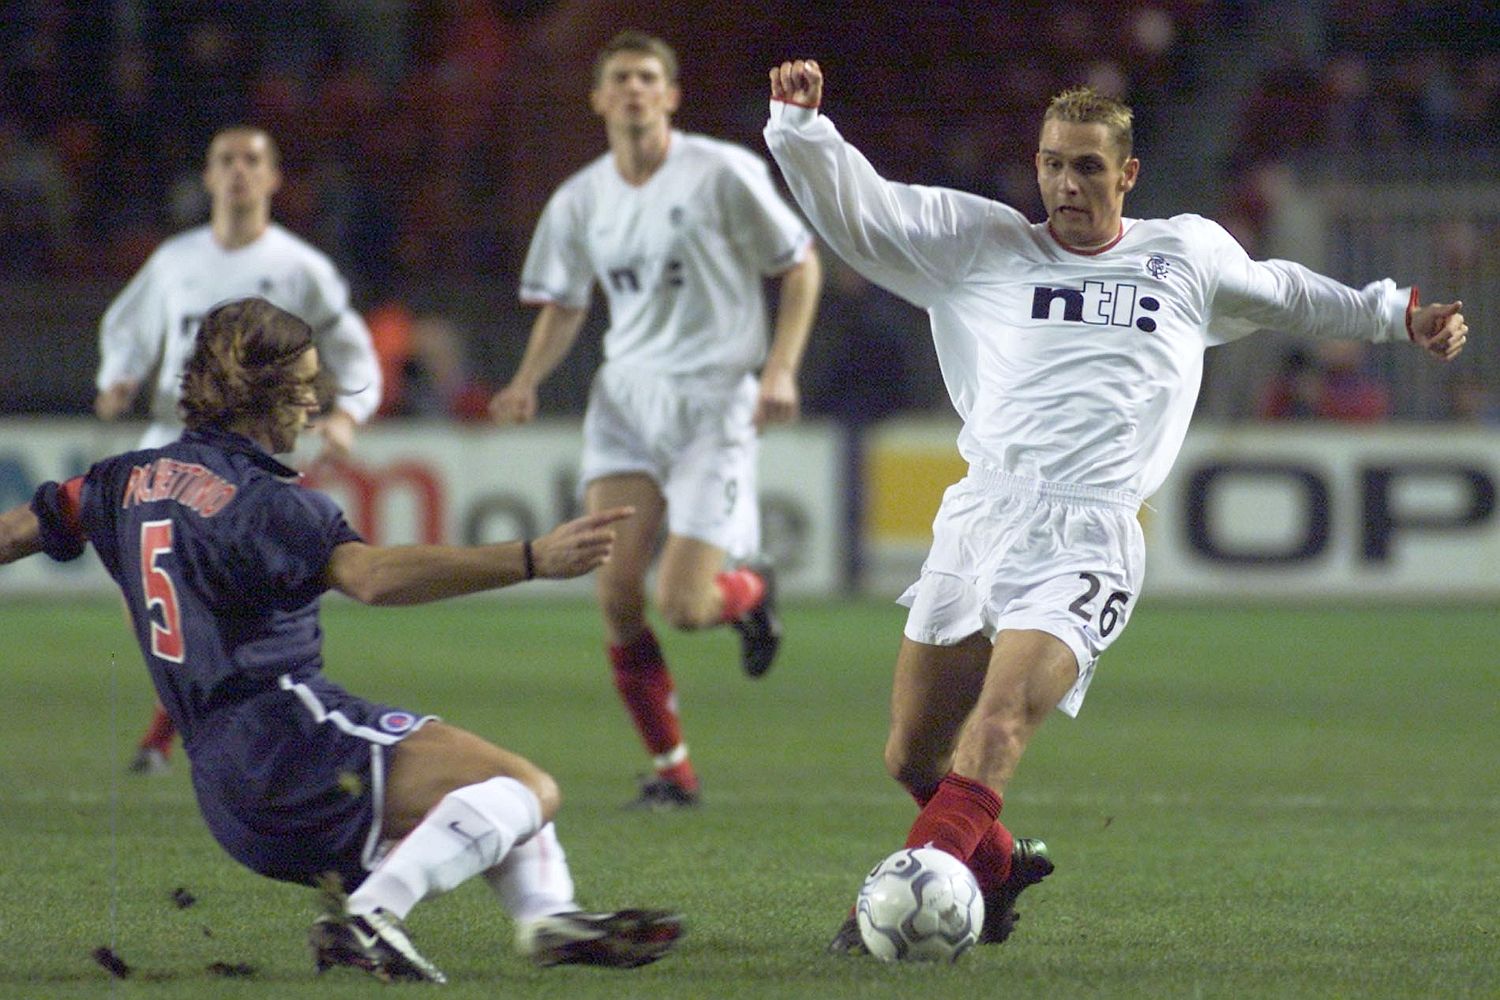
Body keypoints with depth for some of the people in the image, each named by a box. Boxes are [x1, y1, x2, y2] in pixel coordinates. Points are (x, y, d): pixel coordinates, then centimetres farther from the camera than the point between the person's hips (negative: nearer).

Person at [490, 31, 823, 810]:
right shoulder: (579, 201, 7)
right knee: (615, 592, -11)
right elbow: (563, 305, 19)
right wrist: (528, 380, 0)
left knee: (683, 606, -13)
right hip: (625, 396, 4)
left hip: (712, 398, -4)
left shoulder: (722, 174, -6)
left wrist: (780, 369, -9)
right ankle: (671, 769, 5)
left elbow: (801, 266, 2)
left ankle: (750, 590, 26)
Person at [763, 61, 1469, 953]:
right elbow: (858, 209, 9)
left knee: (999, 723, -26)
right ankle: (996, 863, 31)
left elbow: (1281, 294, 39)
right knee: (913, 758, 3)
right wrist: (801, 126, -7)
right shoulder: (981, 244, 17)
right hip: (979, 516, 2)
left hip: (1090, 536, -2)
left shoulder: (1189, 255, 20)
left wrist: (1395, 316, 43)